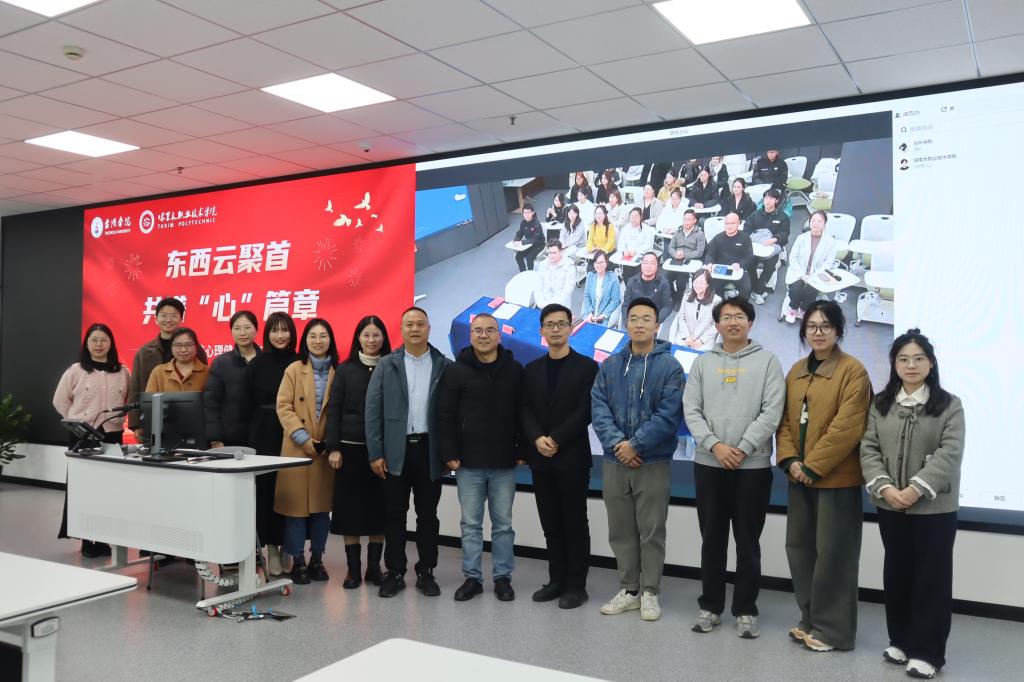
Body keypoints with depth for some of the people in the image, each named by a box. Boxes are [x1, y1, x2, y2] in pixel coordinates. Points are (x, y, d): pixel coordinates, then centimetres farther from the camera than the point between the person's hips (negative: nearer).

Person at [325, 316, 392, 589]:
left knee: (379, 507, 5)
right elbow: (334, 410, 2)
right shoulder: (345, 370, 4)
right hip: (350, 447, 0)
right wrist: (333, 447, -5)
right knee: (349, 507, 3)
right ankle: (353, 569, 13)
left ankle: (374, 566, 17)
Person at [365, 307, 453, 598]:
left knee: (427, 515, 7)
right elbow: (373, 410, 1)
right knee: (394, 514, 6)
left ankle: (426, 572, 19)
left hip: (429, 450, 0)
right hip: (395, 450, 0)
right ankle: (394, 573, 17)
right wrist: (375, 453, -5)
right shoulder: (386, 365, 4)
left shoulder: (445, 366, 3)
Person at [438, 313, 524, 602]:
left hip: (505, 463, 1)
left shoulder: (515, 370, 3)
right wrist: (450, 454, -5)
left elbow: (524, 414, 6)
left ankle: (503, 577, 20)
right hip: (468, 463, 0)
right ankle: (472, 577, 19)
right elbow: (445, 415, -1)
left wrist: (523, 451, 1)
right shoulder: (456, 371, -1)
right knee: (470, 524, 8)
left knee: (503, 524, 9)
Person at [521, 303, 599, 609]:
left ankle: (576, 585, 10)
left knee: (575, 523, 2)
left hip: (573, 457, -4)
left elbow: (585, 410, -10)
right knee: (551, 524, 10)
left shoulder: (586, 367, -1)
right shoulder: (531, 370, 13)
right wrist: (537, 439, -13)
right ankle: (557, 580, 20)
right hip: (540, 459, 4)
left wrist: (556, 439, -17)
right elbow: (525, 411, 5)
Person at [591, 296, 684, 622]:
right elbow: (598, 408, -1)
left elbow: (669, 414, -13)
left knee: (651, 531, 4)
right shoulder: (609, 366, 8)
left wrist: (636, 445, -16)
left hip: (653, 462, -3)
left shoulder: (669, 366, -4)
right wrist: (616, 443, -15)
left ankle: (649, 592, 18)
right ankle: (628, 589, 24)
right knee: (621, 531, 11)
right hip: (614, 462, 4)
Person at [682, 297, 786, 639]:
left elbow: (772, 412, -8)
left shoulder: (767, 360, 1)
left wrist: (742, 449, -14)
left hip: (753, 466, -2)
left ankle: (746, 610, 17)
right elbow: (691, 411, 1)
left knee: (748, 542, 6)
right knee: (712, 540, 10)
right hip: (708, 464, 2)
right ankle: (710, 606, 22)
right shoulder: (703, 363, 8)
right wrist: (715, 445, -13)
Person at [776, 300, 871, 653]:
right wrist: (790, 460, -5)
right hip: (800, 476, 7)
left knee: (832, 552, -1)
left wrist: (813, 466, -16)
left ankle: (832, 628, 12)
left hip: (836, 477, -7)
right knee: (798, 547, 12)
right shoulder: (796, 371, 13)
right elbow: (786, 419, 10)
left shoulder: (853, 370, -9)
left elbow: (847, 428, -17)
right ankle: (810, 619, 26)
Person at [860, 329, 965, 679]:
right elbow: (868, 448, 1)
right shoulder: (880, 404, 8)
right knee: (896, 573, 12)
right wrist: (883, 486, -14)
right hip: (890, 506, 4)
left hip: (934, 507, -3)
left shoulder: (949, 405, -2)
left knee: (931, 577, 2)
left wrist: (916, 489, -21)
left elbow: (950, 453, -12)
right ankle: (900, 641, 26)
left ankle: (927, 651, 11)